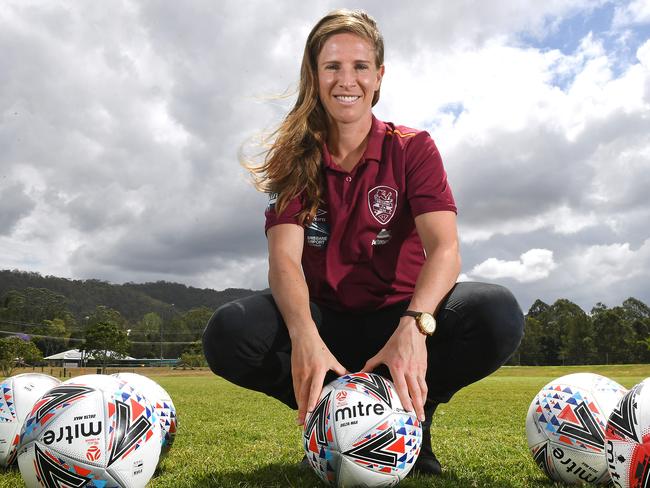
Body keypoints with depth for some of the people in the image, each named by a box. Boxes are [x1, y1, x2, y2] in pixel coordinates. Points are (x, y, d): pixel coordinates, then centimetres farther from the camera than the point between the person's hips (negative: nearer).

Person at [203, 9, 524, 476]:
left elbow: (445, 248, -17)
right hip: (324, 322, 1)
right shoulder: (294, 159, 1)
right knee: (227, 333, -29)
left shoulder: (413, 148, -1)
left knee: (498, 314, -30)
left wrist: (413, 325, -38)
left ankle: (411, 416, -6)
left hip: (400, 319, 0)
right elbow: (284, 257, -15)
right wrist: (305, 337, -36)